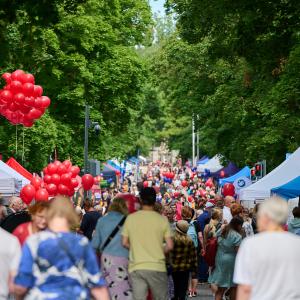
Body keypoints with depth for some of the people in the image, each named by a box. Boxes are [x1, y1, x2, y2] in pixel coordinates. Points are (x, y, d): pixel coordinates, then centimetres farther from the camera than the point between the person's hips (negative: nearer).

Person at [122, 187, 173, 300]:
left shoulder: (130, 218, 1)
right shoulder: (162, 219, -3)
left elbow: (125, 243, 4)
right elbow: (169, 246, -5)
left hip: (136, 267, 1)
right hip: (157, 266, -1)